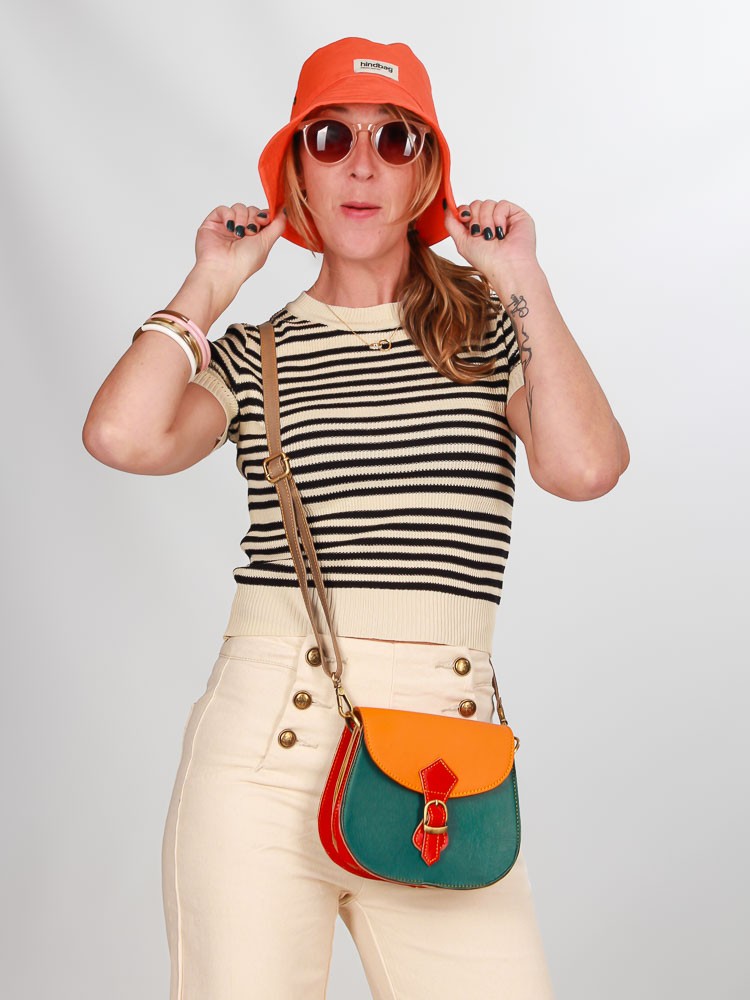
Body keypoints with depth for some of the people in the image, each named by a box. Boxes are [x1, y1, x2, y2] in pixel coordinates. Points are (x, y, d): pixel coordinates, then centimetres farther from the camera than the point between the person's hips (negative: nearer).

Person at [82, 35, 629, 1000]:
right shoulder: (253, 353, 11)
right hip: (266, 737, 0)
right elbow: (123, 435, -10)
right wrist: (209, 285, 4)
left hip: (448, 738, 0)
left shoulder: (492, 329, 12)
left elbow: (584, 465, -7)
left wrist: (525, 282, 1)